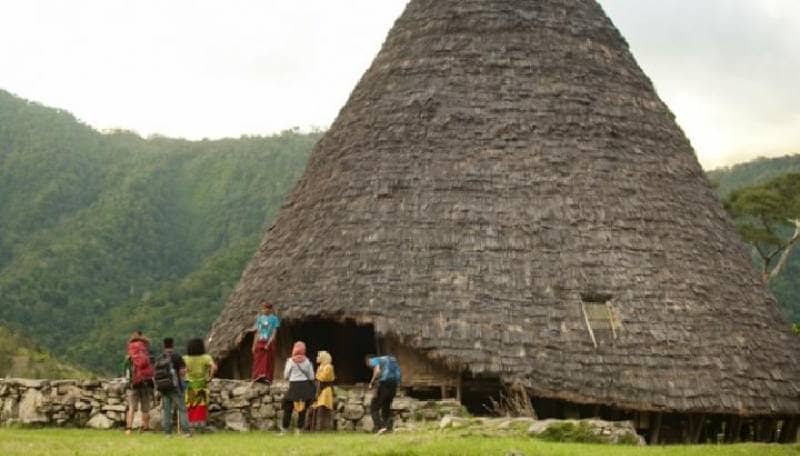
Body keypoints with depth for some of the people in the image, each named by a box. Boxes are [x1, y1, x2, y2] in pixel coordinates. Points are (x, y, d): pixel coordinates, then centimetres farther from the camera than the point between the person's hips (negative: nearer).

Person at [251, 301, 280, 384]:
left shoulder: (274, 319, -2)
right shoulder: (259, 318, 11)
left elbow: (274, 332, -7)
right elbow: (257, 332, 13)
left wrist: (269, 343, -17)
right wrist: (254, 345, 8)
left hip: (269, 343, -4)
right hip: (259, 342, 4)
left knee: (268, 362, -4)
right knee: (258, 361, 0)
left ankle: (267, 378, -2)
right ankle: (257, 377, 3)